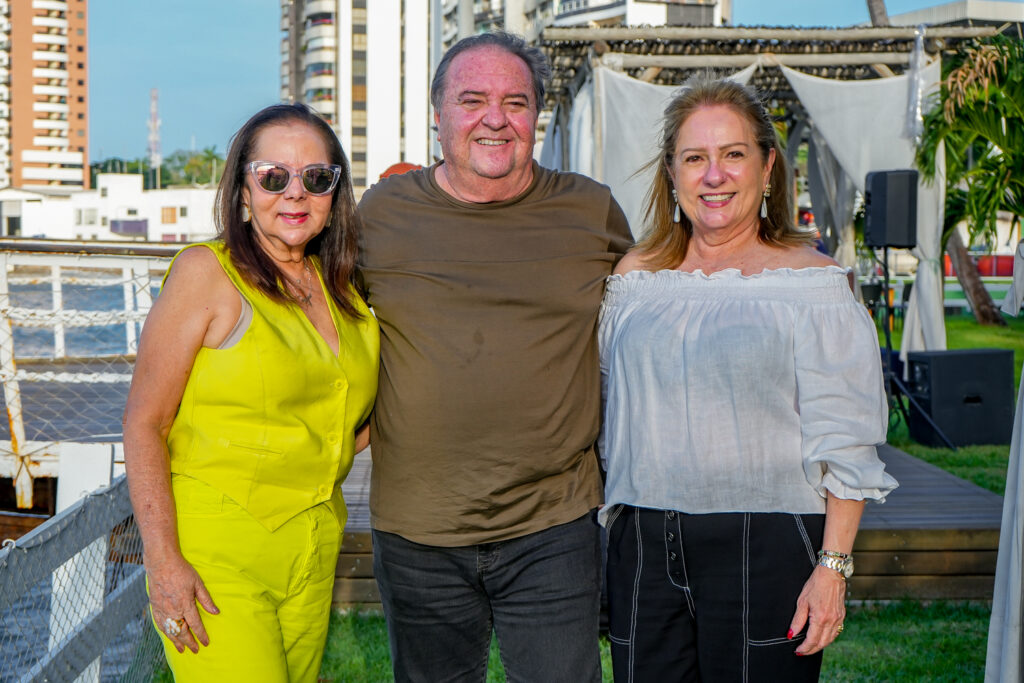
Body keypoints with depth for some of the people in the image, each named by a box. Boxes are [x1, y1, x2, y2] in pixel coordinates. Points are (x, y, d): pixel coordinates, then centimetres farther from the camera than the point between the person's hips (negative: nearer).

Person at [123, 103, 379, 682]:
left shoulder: (341, 290, 11)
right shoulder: (207, 273, -7)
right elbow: (144, 422, -10)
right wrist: (163, 559, -16)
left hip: (313, 556, 6)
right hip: (215, 550, -6)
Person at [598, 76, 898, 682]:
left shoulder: (811, 281, -2)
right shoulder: (635, 278, 10)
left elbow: (843, 441, -5)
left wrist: (833, 565, -12)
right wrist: (601, 536, 15)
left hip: (765, 547, -3)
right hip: (644, 546, 4)